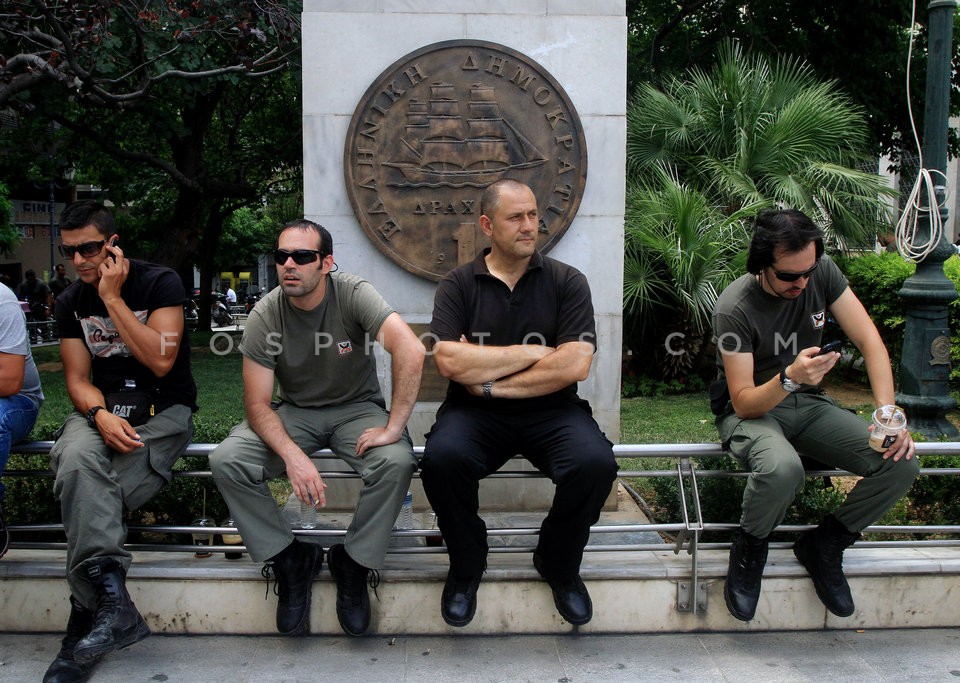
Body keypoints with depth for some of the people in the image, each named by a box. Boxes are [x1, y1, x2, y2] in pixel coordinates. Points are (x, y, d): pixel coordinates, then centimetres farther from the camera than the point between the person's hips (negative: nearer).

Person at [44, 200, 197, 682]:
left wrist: (112, 298, -15)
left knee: (86, 495, -28)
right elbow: (78, 378, 6)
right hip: (102, 407, 3)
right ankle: (113, 607, -38)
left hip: (163, 408, -3)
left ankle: (88, 615, -16)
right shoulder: (70, 302, 9)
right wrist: (101, 415, -17)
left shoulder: (159, 283, -6)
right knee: (76, 460, -33)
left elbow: (160, 361, -17)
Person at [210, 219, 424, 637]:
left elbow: (411, 351, -32)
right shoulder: (265, 317, -13)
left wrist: (393, 427, -34)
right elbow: (257, 403, -14)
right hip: (295, 412, 2)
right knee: (226, 461, -22)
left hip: (356, 408, -2)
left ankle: (353, 564, -7)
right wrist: (293, 455, -31)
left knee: (397, 461, -32)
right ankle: (289, 560, -3)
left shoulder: (353, 295, -19)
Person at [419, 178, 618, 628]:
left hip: (550, 410, 1)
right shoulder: (458, 284, 3)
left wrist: (491, 384, -10)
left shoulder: (566, 282, 3)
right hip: (475, 413, 0)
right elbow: (449, 361, -13)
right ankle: (466, 566, 1)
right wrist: (533, 352, -9)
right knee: (441, 459, -30)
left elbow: (575, 366, -11)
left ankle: (558, 565, 5)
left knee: (596, 463, -27)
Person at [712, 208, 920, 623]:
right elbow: (744, 402, -22)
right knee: (782, 469, -40)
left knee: (902, 463, -17)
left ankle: (824, 545, 6)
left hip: (809, 404, 5)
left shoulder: (822, 273, -8)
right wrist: (789, 379, -42)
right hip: (751, 411, -5)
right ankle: (749, 551, -6)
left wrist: (888, 414, -21)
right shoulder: (735, 309, -22)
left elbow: (869, 340, -8)